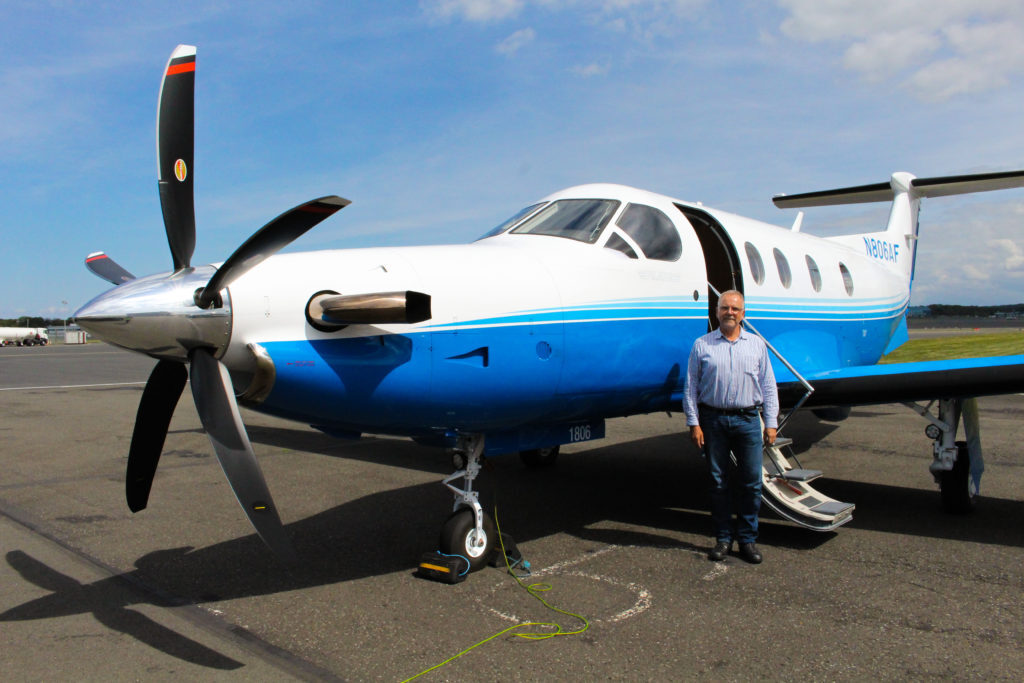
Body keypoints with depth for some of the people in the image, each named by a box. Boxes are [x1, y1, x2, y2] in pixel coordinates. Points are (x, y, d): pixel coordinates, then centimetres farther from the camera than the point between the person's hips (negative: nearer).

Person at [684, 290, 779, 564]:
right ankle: (723, 538, 17)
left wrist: (771, 423, 5)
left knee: (751, 481, 2)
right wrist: (693, 423, -3)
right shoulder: (702, 345, 5)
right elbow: (691, 387, 4)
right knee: (719, 481, 5)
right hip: (713, 420, -1)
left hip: (748, 420, 1)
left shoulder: (757, 344, 10)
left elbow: (768, 386, 11)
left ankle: (747, 539, 15)